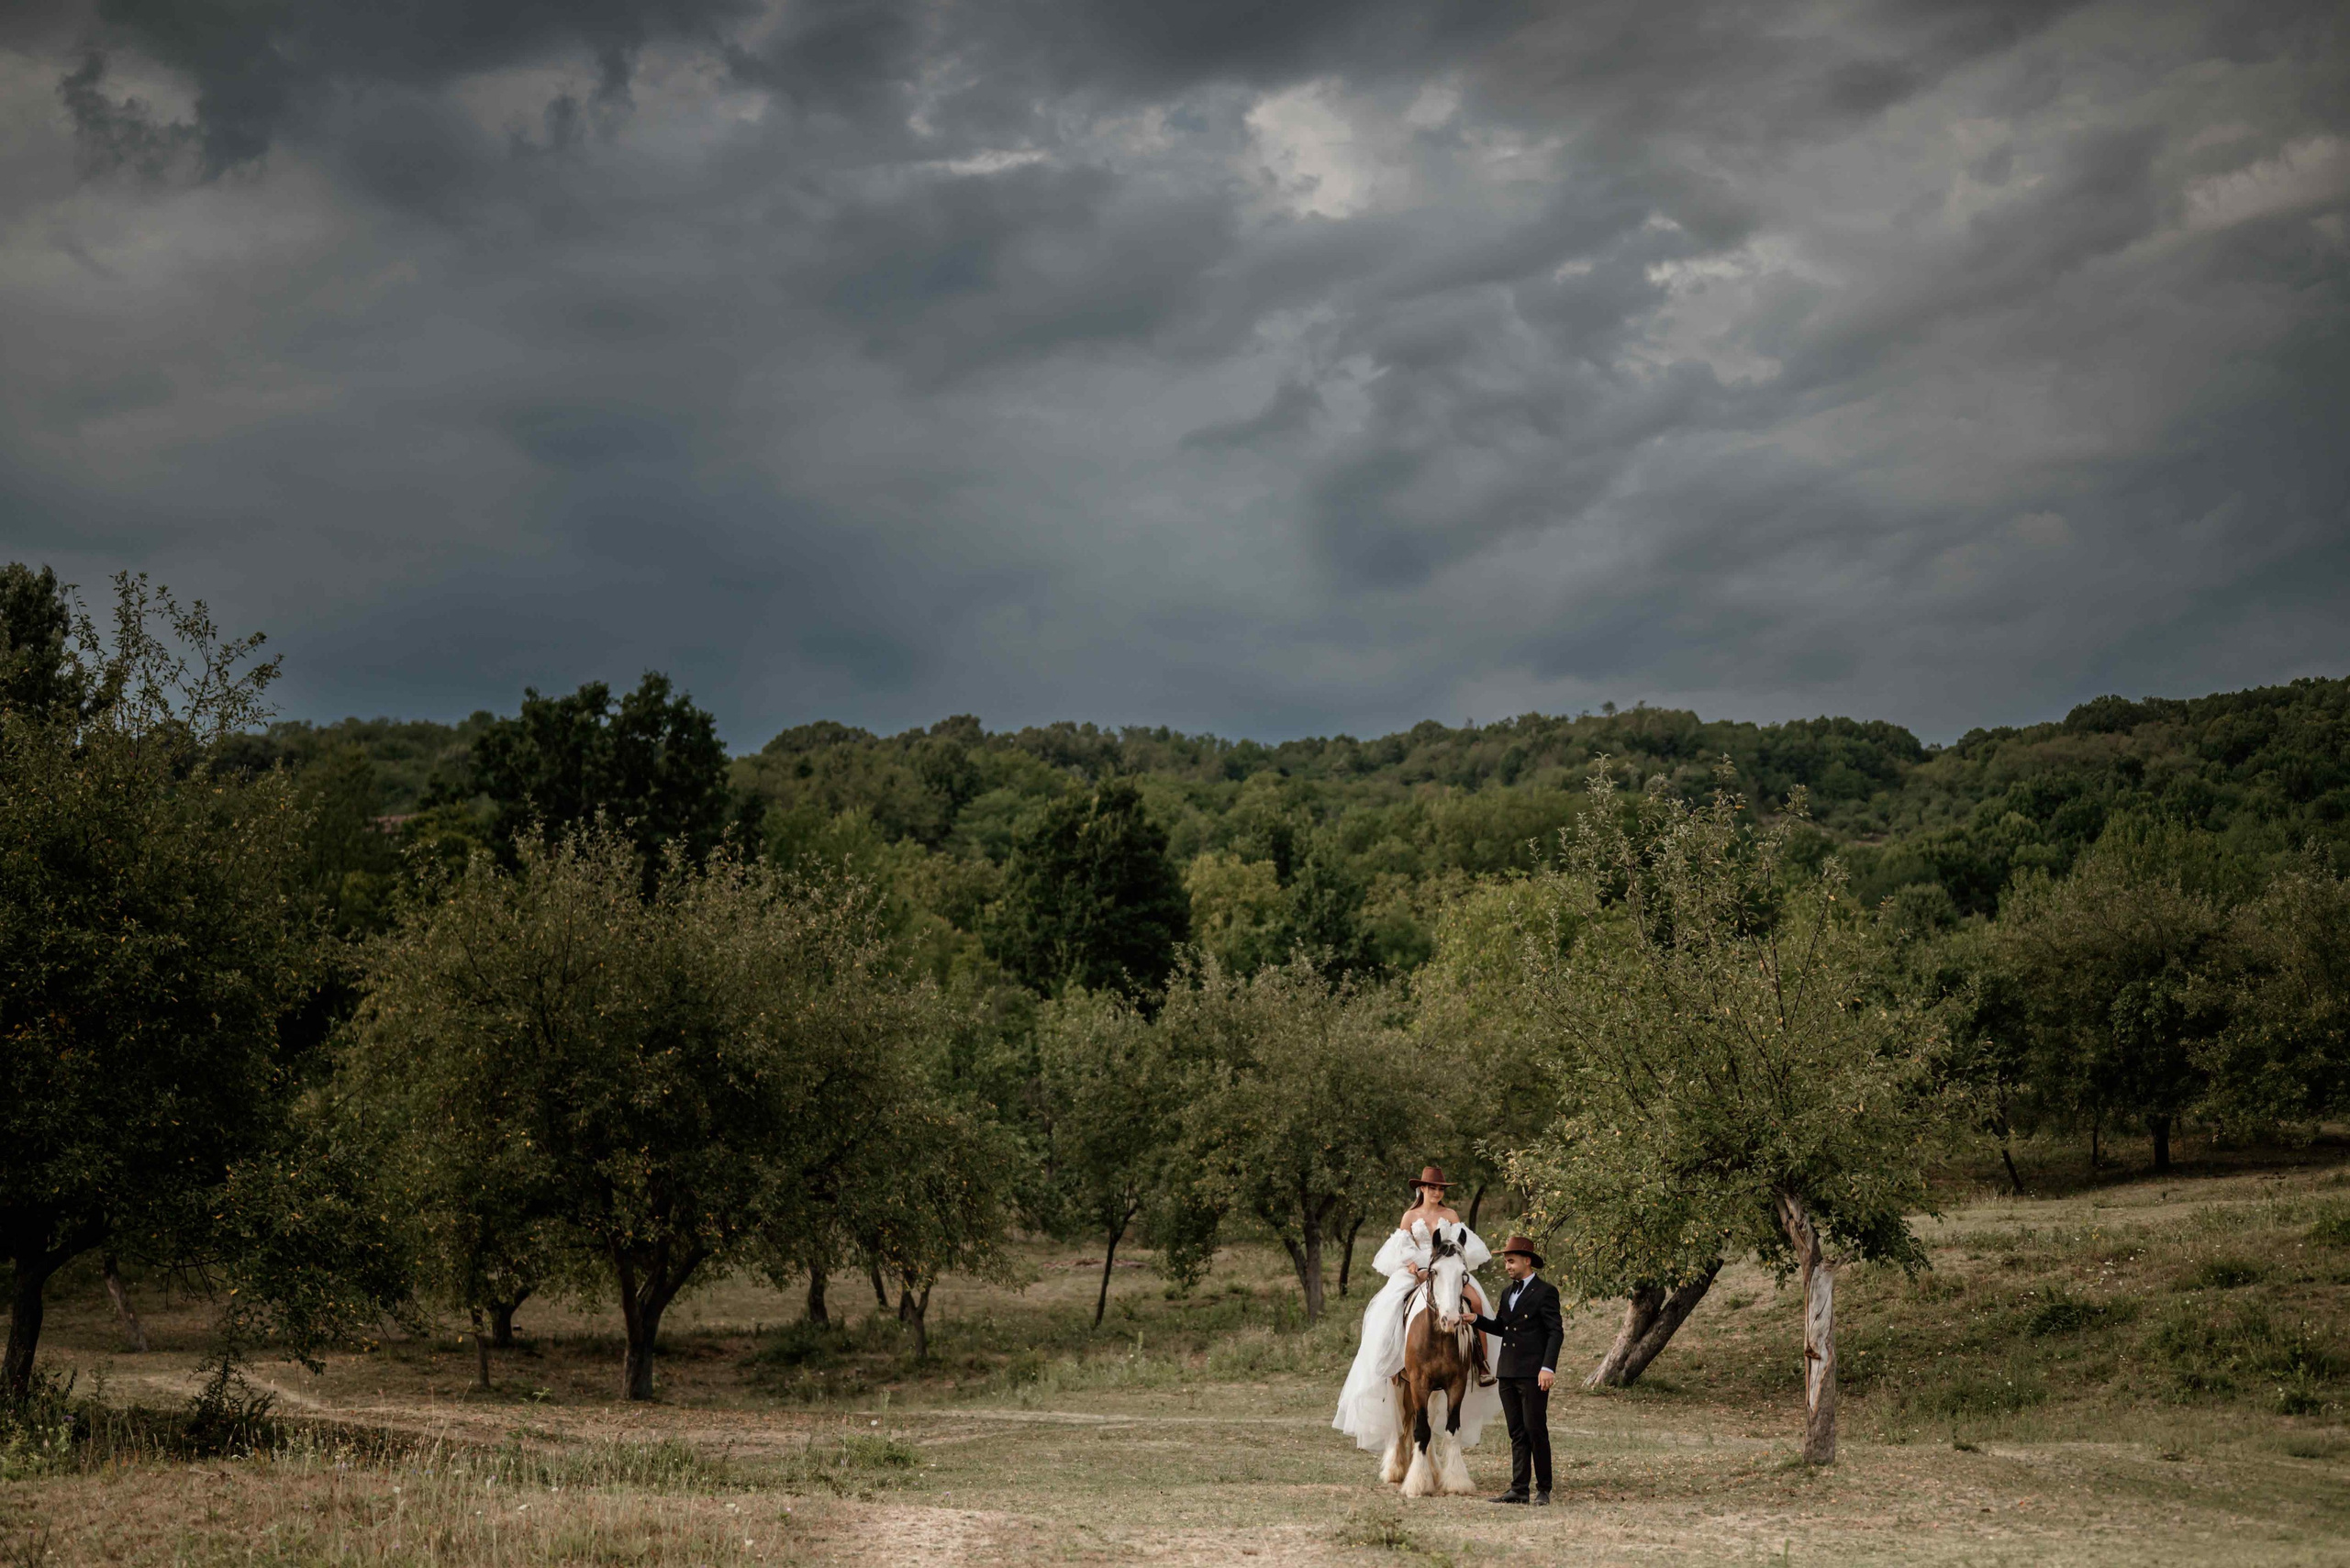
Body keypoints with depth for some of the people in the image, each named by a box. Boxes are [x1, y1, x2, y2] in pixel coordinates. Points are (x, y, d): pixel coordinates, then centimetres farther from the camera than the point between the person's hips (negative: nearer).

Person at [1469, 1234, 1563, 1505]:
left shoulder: (1545, 1292, -7)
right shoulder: (1507, 1292, 16)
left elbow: (1556, 1332, -11)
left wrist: (1548, 1367, -19)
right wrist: (1476, 1319, 4)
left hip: (1533, 1374, -7)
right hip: (1508, 1372, 7)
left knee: (1536, 1431, -4)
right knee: (1517, 1434, 9)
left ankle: (1543, 1490, 3)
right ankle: (1518, 1489, 11)